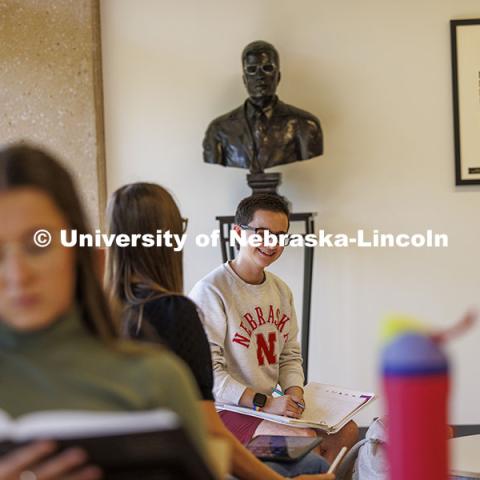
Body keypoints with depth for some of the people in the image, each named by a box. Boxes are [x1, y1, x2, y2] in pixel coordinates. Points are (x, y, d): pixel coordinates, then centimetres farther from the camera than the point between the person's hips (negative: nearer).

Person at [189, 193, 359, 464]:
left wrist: (294, 391, -5)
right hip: (225, 410, -8)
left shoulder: (281, 290, 10)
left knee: (347, 431, -2)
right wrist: (263, 403, -24)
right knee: (306, 439, -25)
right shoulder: (210, 291, -16)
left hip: (271, 404, 8)